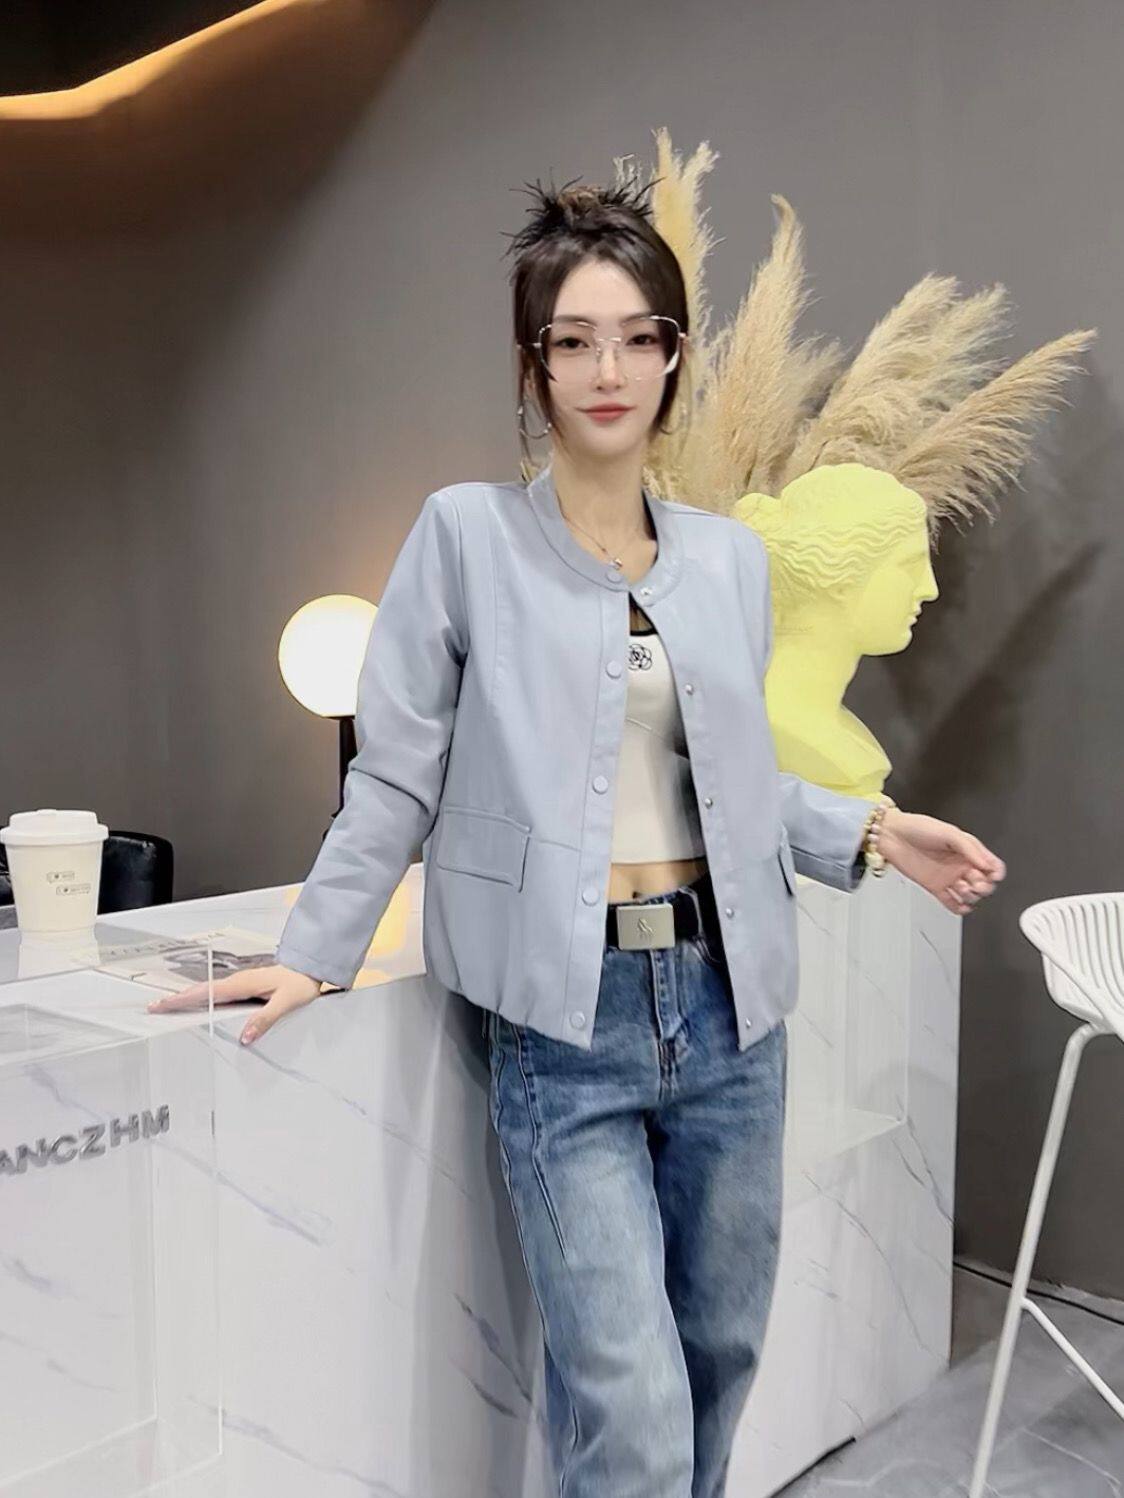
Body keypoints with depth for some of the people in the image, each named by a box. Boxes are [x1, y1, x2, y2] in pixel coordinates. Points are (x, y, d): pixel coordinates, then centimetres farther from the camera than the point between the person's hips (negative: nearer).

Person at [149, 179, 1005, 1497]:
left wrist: (868, 832, 4)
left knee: (722, 1352, 17)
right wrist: (313, 952, -2)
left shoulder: (731, 558, 9)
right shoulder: (467, 533, -3)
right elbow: (399, 775, 0)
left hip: (726, 1002, 5)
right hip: (565, 1023, -4)